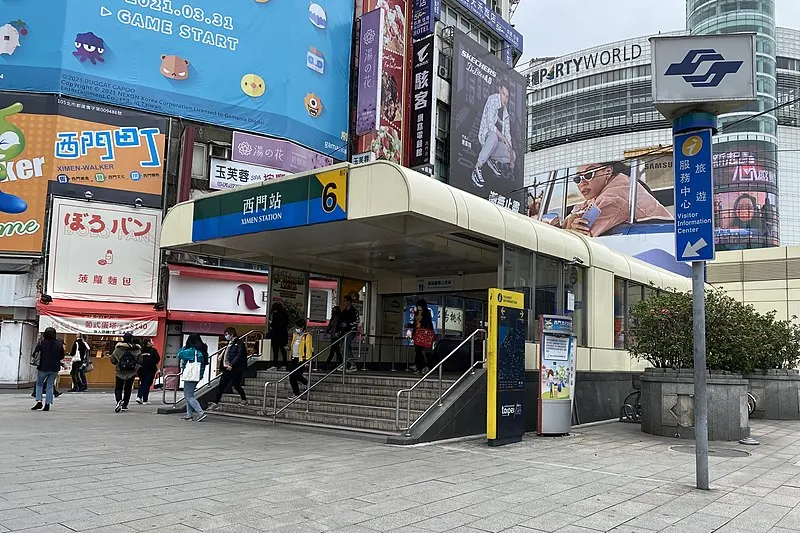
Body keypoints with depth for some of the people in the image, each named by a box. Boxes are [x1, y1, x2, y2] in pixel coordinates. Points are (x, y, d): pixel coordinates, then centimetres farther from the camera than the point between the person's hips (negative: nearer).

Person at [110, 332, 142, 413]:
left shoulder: (119, 348, -9)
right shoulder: (137, 349, -7)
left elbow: (113, 359, -5)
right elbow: (140, 361, -4)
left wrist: (117, 364, 14)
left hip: (120, 372, -1)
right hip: (131, 373, 1)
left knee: (118, 387, 8)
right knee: (128, 389, 14)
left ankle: (119, 400, -19)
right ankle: (124, 405, 17)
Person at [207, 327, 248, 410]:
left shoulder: (239, 343, -9)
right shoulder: (230, 343, 17)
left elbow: (239, 356, -18)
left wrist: (231, 365, -22)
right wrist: (225, 365, 9)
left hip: (236, 369, -8)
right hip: (228, 368, 8)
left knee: (236, 385, 1)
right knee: (221, 385, 1)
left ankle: (244, 400, 21)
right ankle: (215, 403, 1)